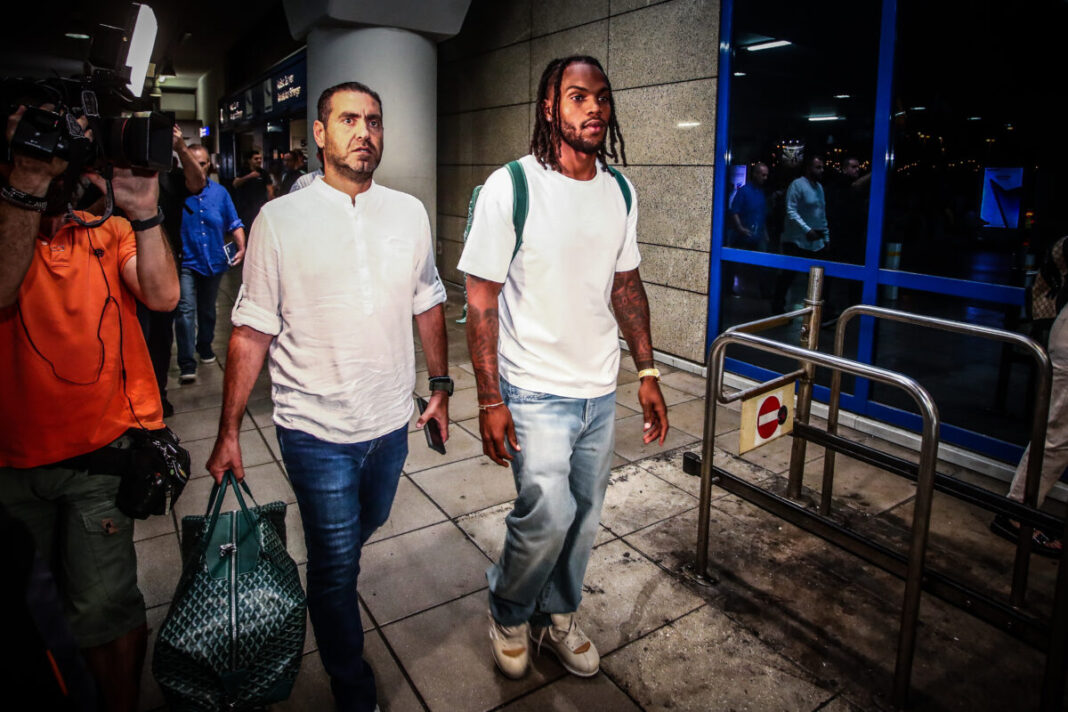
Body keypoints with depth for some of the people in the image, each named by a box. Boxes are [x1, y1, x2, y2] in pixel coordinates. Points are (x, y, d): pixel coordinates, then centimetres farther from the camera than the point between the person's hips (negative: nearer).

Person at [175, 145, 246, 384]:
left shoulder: (219, 192, 6)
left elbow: (234, 223, 7)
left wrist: (241, 247, -4)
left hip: (214, 262, 4)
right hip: (186, 262, -4)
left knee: (207, 309, 19)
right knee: (186, 309, -13)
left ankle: (205, 346, 40)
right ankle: (187, 364, -12)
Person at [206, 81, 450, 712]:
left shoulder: (409, 213, 2)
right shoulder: (280, 219, -8)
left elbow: (429, 306, 11)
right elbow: (252, 331, -7)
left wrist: (441, 385, 13)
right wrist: (229, 432, -6)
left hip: (390, 419, 4)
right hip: (317, 429, -4)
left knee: (367, 526, 25)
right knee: (336, 563, 7)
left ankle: (328, 584, 59)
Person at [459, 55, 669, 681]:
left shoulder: (620, 191, 5)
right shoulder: (510, 188, -12)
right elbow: (482, 298, -11)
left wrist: (647, 372, 8)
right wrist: (490, 400, -14)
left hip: (601, 391, 6)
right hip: (535, 391, -5)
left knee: (585, 512, 14)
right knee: (549, 513, -13)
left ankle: (558, 614, 40)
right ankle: (508, 615, 19)